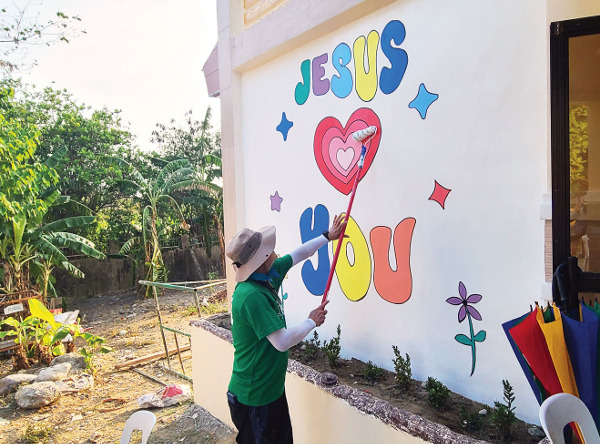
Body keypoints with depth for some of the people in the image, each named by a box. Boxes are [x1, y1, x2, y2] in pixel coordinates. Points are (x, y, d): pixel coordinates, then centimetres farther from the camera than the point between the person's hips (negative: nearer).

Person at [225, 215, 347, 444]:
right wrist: (311, 322, -12)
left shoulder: (267, 277, -1)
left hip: (272, 387, 9)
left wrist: (327, 236, 22)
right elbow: (282, 341, -28)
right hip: (254, 396, -9)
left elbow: (296, 255, 14)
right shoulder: (251, 296, -29)